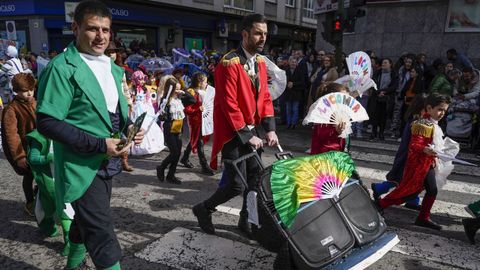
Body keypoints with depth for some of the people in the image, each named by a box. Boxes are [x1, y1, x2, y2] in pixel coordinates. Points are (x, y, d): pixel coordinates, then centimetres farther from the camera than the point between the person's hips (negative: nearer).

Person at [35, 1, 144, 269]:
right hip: (83, 167, -8)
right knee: (103, 237, -5)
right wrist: (98, 144, -24)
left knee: (86, 221, 26)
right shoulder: (62, 68, -15)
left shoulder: (111, 66, 9)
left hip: (107, 163, 8)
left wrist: (129, 127, -2)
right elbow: (47, 122, -18)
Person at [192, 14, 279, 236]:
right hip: (233, 134, -8)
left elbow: (265, 97, 9)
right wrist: (247, 136, -18)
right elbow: (229, 105, -21)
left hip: (251, 131, 8)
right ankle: (204, 209, 22)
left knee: (255, 178, 13)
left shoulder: (261, 62, 8)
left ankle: (246, 220, 32)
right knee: (236, 185, -4)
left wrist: (270, 129, -1)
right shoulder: (229, 63, -17)